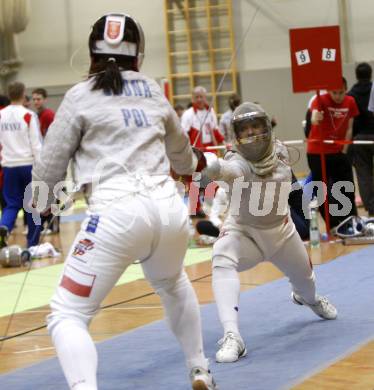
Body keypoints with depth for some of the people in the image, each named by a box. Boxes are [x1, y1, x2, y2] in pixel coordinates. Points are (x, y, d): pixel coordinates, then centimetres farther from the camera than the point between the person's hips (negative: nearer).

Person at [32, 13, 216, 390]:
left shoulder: (81, 95, 4)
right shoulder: (153, 91, 18)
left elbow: (50, 166, 8)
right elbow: (180, 153, 36)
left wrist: (41, 202, 31)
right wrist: (196, 162, 61)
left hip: (117, 214, -5)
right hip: (169, 209, 5)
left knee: (67, 316, 1)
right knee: (172, 284, 37)